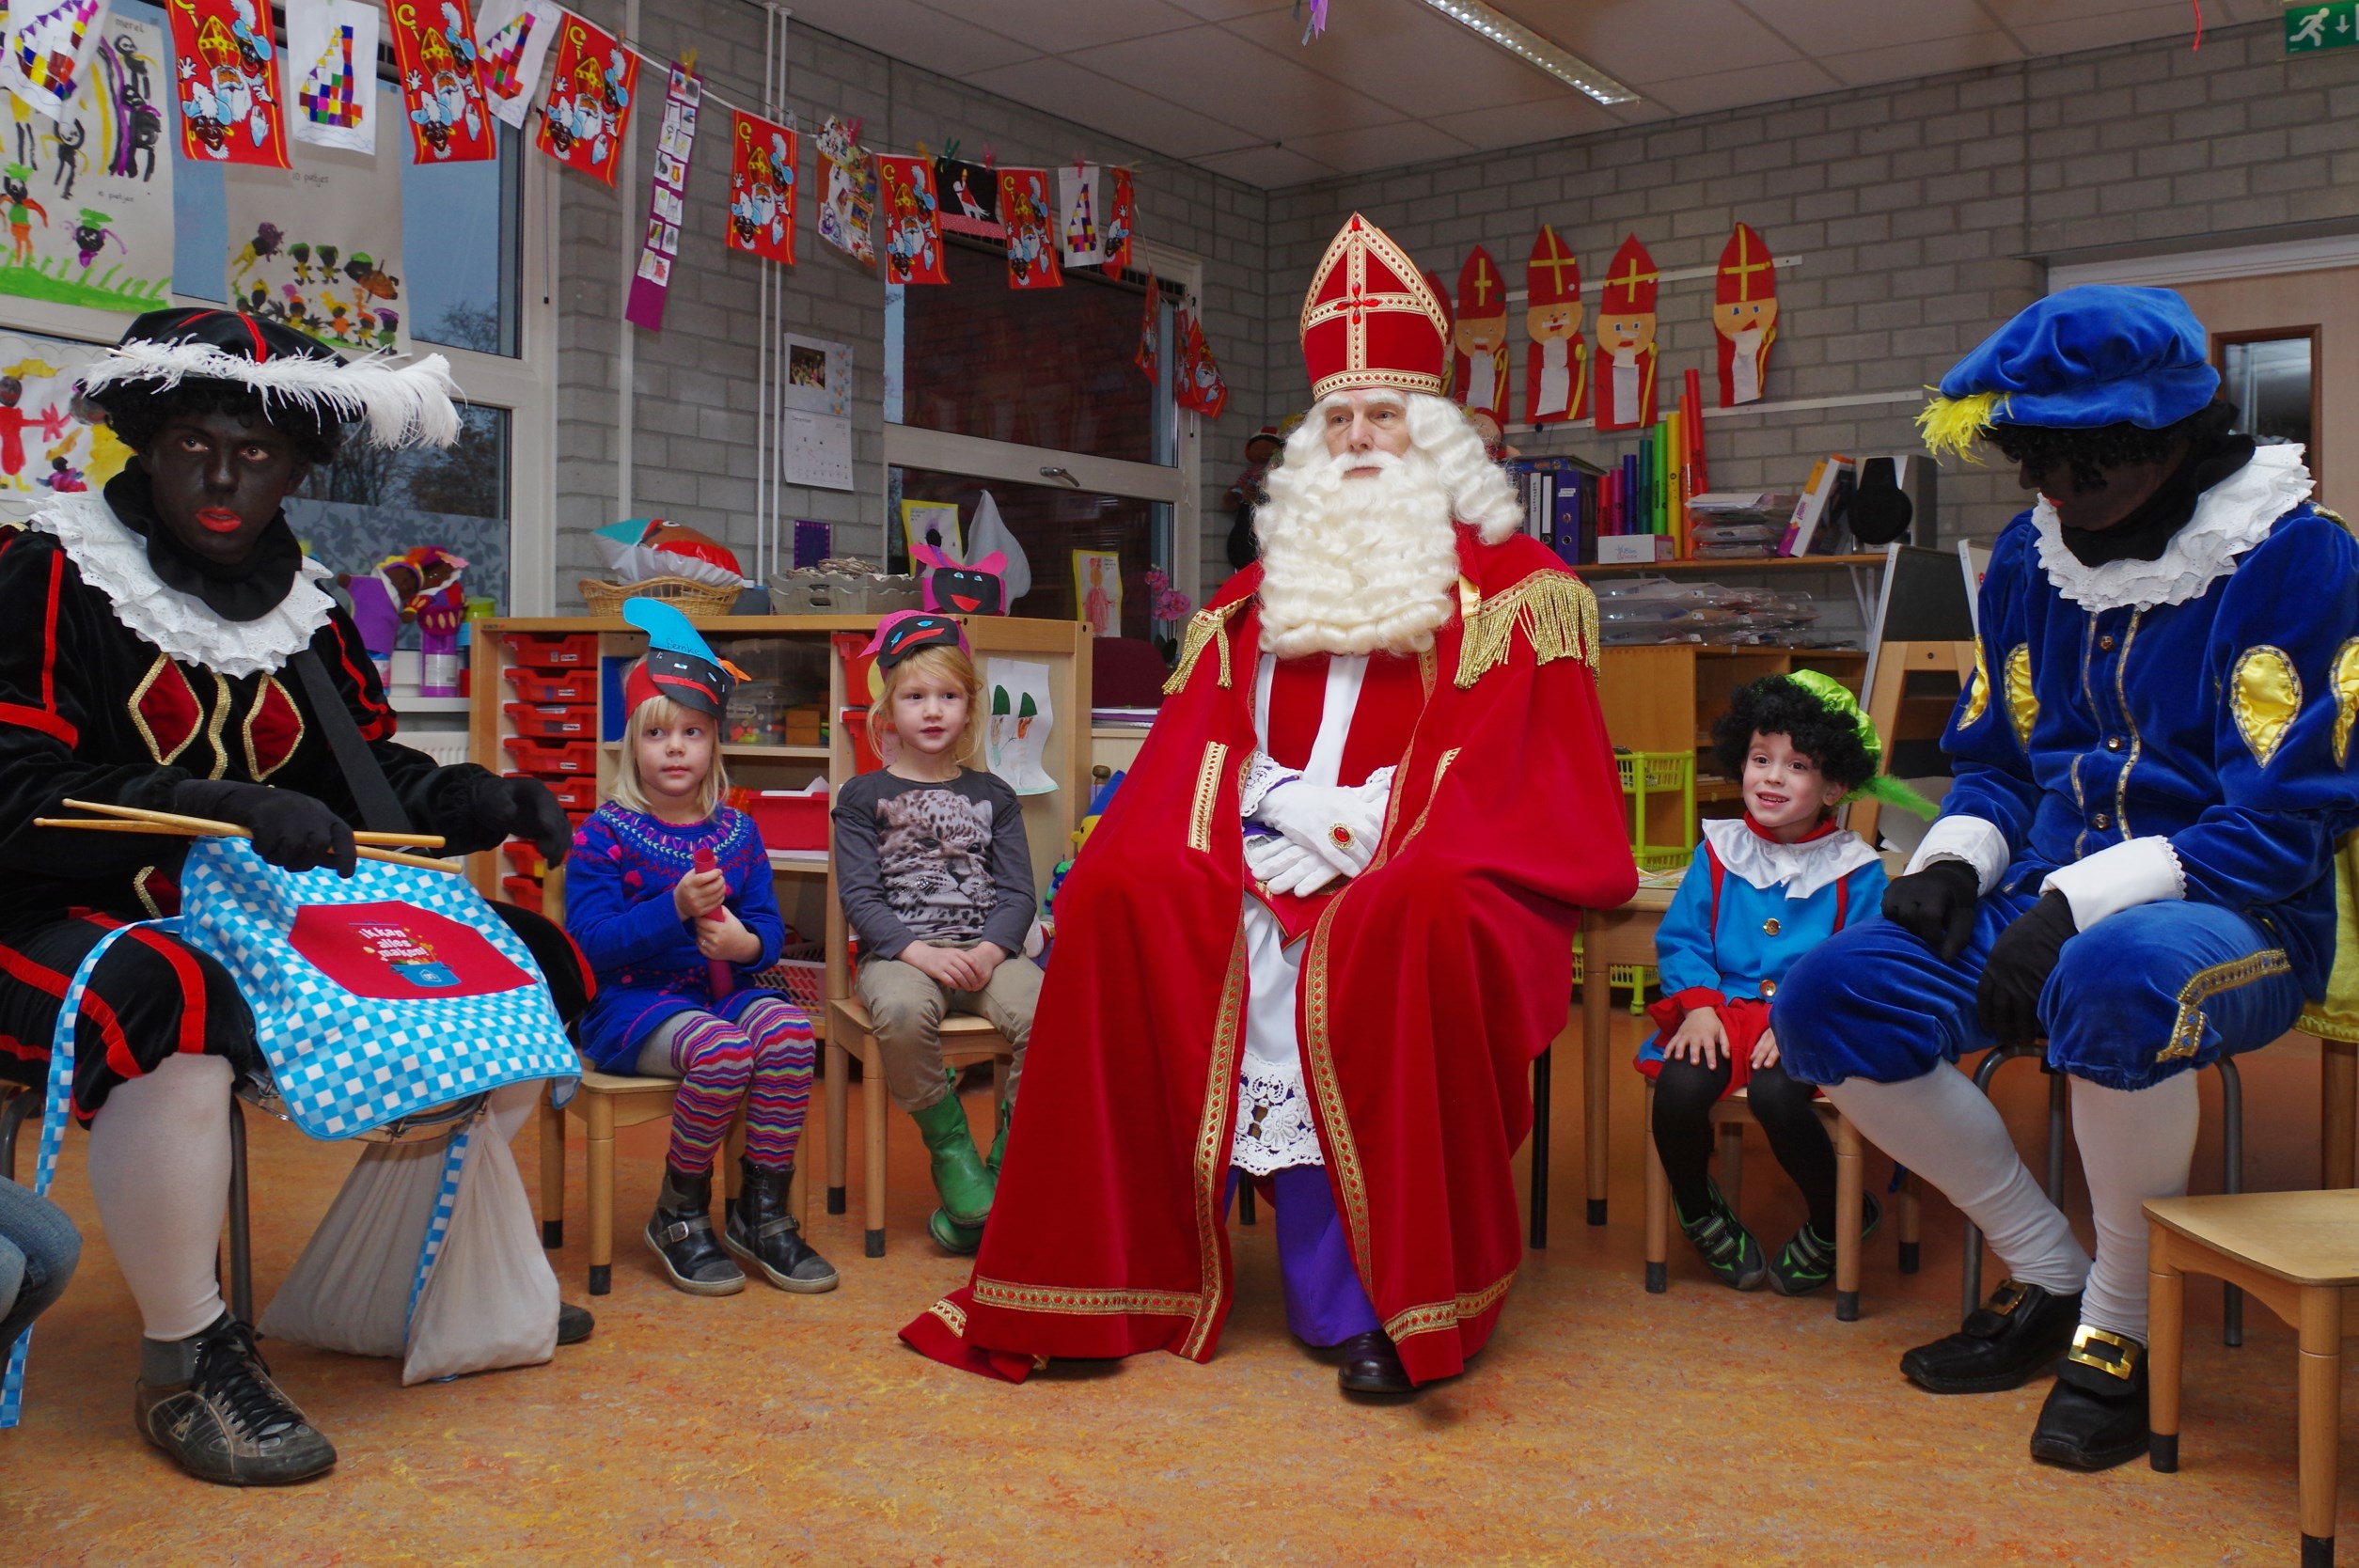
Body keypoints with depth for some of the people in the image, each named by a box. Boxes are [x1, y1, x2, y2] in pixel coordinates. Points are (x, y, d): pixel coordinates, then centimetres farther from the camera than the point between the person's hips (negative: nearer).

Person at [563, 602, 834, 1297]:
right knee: (723, 1049, -34)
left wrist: (746, 942, -16)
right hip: (630, 1001, -4)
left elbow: (769, 926, 8)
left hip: (720, 989, 4)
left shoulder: (737, 831, 10)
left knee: (788, 1029, -28)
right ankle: (679, 1215, -8)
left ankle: (761, 1211, -11)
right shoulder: (605, 834, -3)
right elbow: (593, 940, -12)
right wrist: (677, 908, -25)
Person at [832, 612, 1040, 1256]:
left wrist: (989, 951, -13)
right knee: (902, 1013, -38)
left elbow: (1018, 891, 8)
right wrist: (920, 952, -16)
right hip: (899, 950, -2)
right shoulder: (864, 796, 9)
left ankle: (1005, 1168, -14)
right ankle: (950, 1146, -12)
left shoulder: (993, 796, 16)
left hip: (986, 949, 2)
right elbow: (859, 896, 0)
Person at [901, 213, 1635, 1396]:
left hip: (1429, 872, -4)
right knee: (1117, 892, -24)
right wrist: (1275, 815, -9)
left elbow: (1516, 766, -4)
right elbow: (1201, 747, 13)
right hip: (1275, 855, 4)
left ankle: (1411, 1294, -26)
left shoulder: (1512, 583, 9)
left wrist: (1364, 836, -16)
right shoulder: (1267, 591, 21)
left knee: (1407, 927, -39)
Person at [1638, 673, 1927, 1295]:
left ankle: (1834, 1221, -1)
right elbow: (1681, 940, 7)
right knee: (1679, 1089, -26)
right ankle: (1699, 1209, 9)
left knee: (1774, 1093, -33)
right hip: (1725, 1009, 3)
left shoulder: (1855, 871, 1)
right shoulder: (1718, 852, 9)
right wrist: (1698, 1005, -11)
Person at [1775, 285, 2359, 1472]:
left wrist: (2078, 904, -26)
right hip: (2051, 904, 7)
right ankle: (2048, 1274, 5)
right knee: (1826, 999, -13)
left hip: (2232, 921, -6)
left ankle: (2121, 1329, -14)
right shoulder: (2030, 556, 9)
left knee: (2119, 978, -41)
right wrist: (1954, 858, -4)